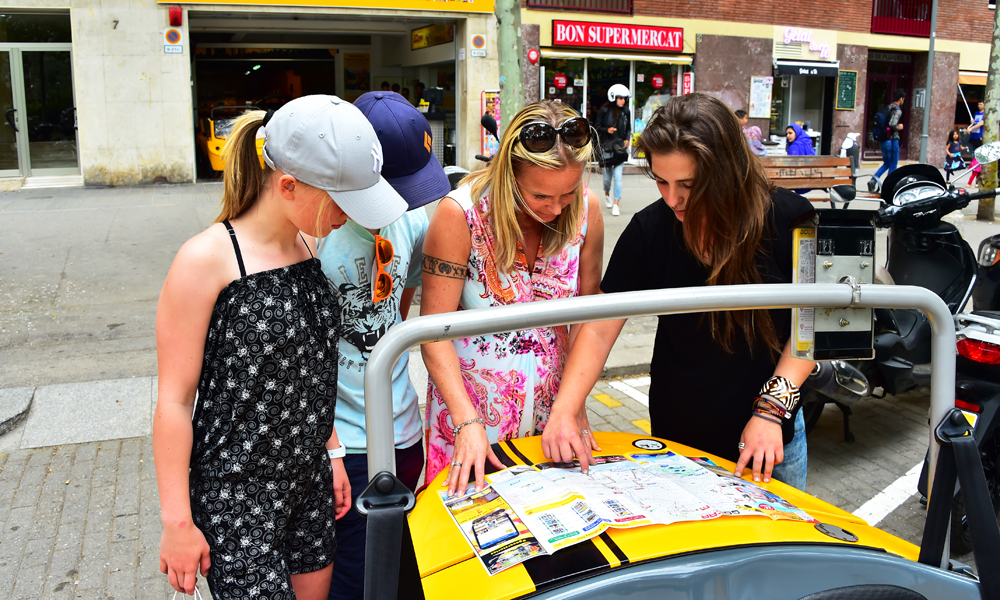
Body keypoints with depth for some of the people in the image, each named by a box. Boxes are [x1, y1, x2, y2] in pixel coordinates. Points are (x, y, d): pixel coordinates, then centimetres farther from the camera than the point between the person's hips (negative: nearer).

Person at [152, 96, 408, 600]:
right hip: (236, 489, -7)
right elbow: (175, 399, -15)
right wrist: (177, 521, -11)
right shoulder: (207, 259, -19)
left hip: (309, 478, 7)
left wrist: (331, 450, 15)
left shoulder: (308, 244, 2)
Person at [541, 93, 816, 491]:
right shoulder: (649, 230, -13)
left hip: (770, 434, 0)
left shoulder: (790, 220, -16)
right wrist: (564, 411, -22)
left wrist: (771, 408, -16)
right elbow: (599, 329, -11)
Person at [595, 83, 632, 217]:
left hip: (620, 147, 1)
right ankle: (607, 194, 42)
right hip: (606, 147, -1)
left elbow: (628, 129, 14)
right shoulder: (604, 110, -4)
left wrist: (627, 139, -3)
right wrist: (607, 130, -17)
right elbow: (596, 126, 0)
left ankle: (616, 205, -7)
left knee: (618, 177, -9)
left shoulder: (626, 112, 5)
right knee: (607, 176, 9)